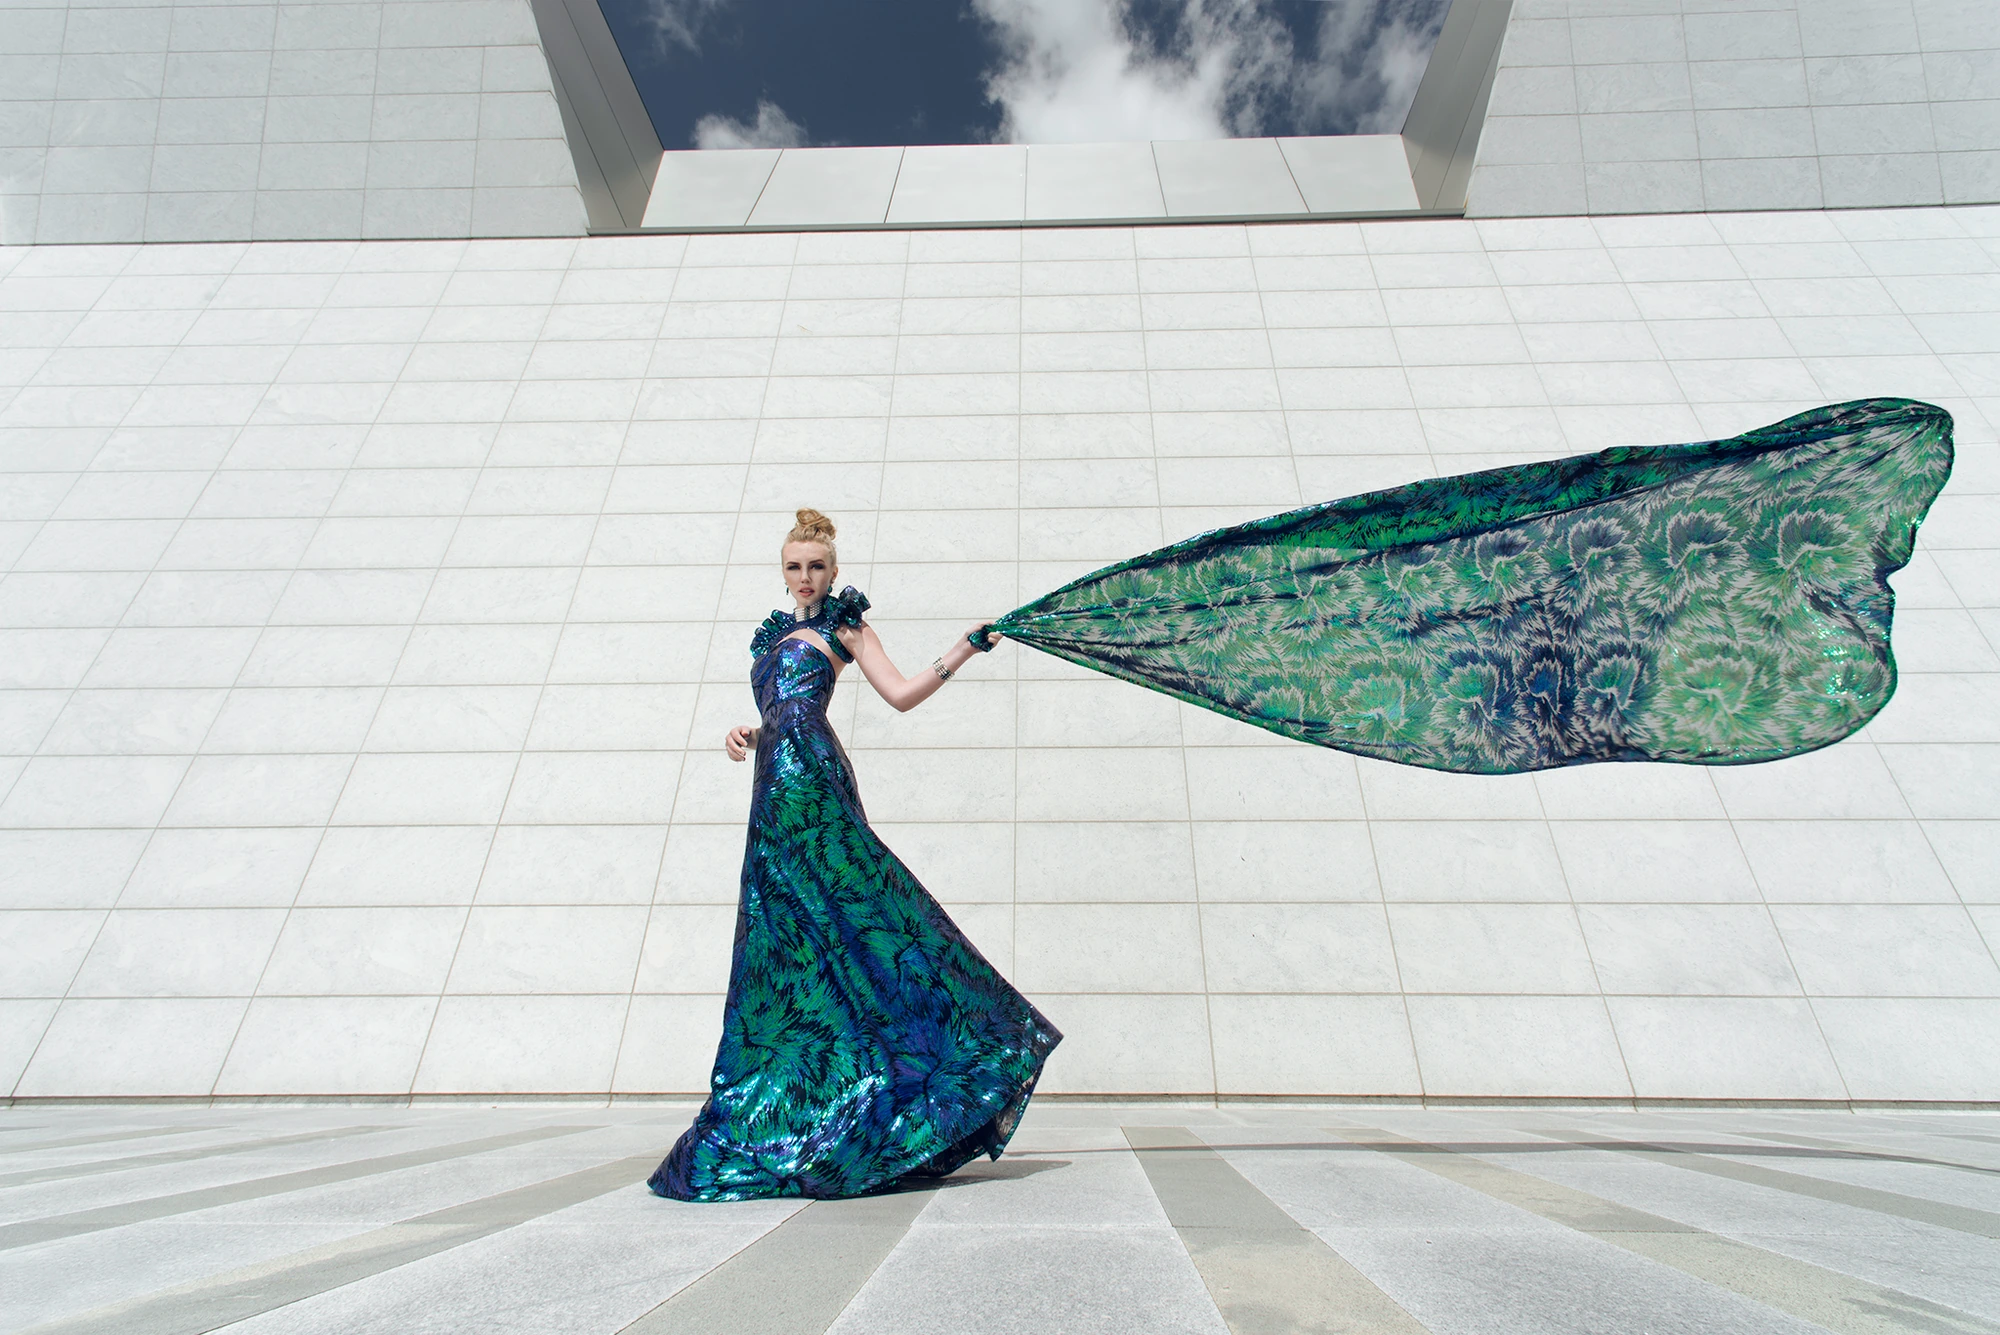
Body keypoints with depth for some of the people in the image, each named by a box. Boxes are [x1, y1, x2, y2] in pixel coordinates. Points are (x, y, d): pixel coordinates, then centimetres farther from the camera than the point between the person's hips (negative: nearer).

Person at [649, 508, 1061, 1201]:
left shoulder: (842, 623, 8)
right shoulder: (775, 634, 26)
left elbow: (901, 693, 0)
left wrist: (962, 650, -8)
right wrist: (748, 734, 6)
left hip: (809, 775, -7)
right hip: (777, 787, 7)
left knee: (832, 910, -17)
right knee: (784, 934, 5)